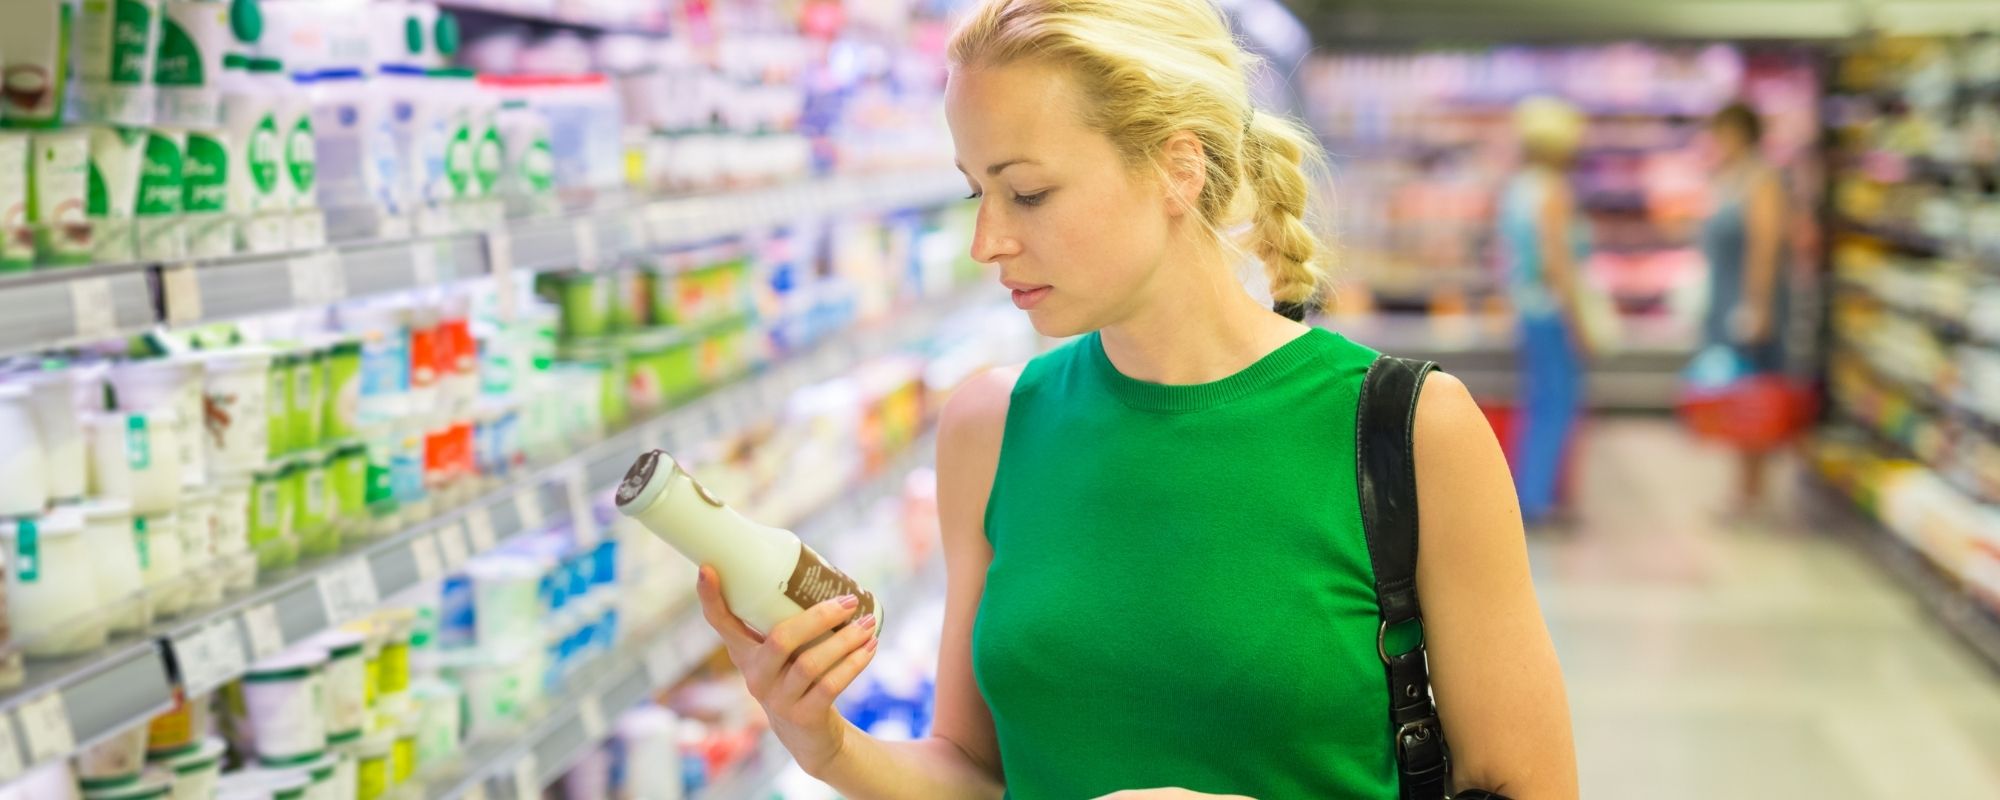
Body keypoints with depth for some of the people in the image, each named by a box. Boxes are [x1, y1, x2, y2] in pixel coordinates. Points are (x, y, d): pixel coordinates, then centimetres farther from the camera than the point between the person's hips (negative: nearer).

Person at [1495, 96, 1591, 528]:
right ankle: (1536, 499, -4)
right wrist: (1576, 322, -16)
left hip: (1526, 309, 9)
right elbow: (1556, 261, -20)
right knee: (1559, 404, -4)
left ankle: (1525, 496, 20)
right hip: (1553, 310, -9)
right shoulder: (1553, 193, -16)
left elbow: (1507, 254, 17)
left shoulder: (1515, 188, 11)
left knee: (1536, 403, 15)